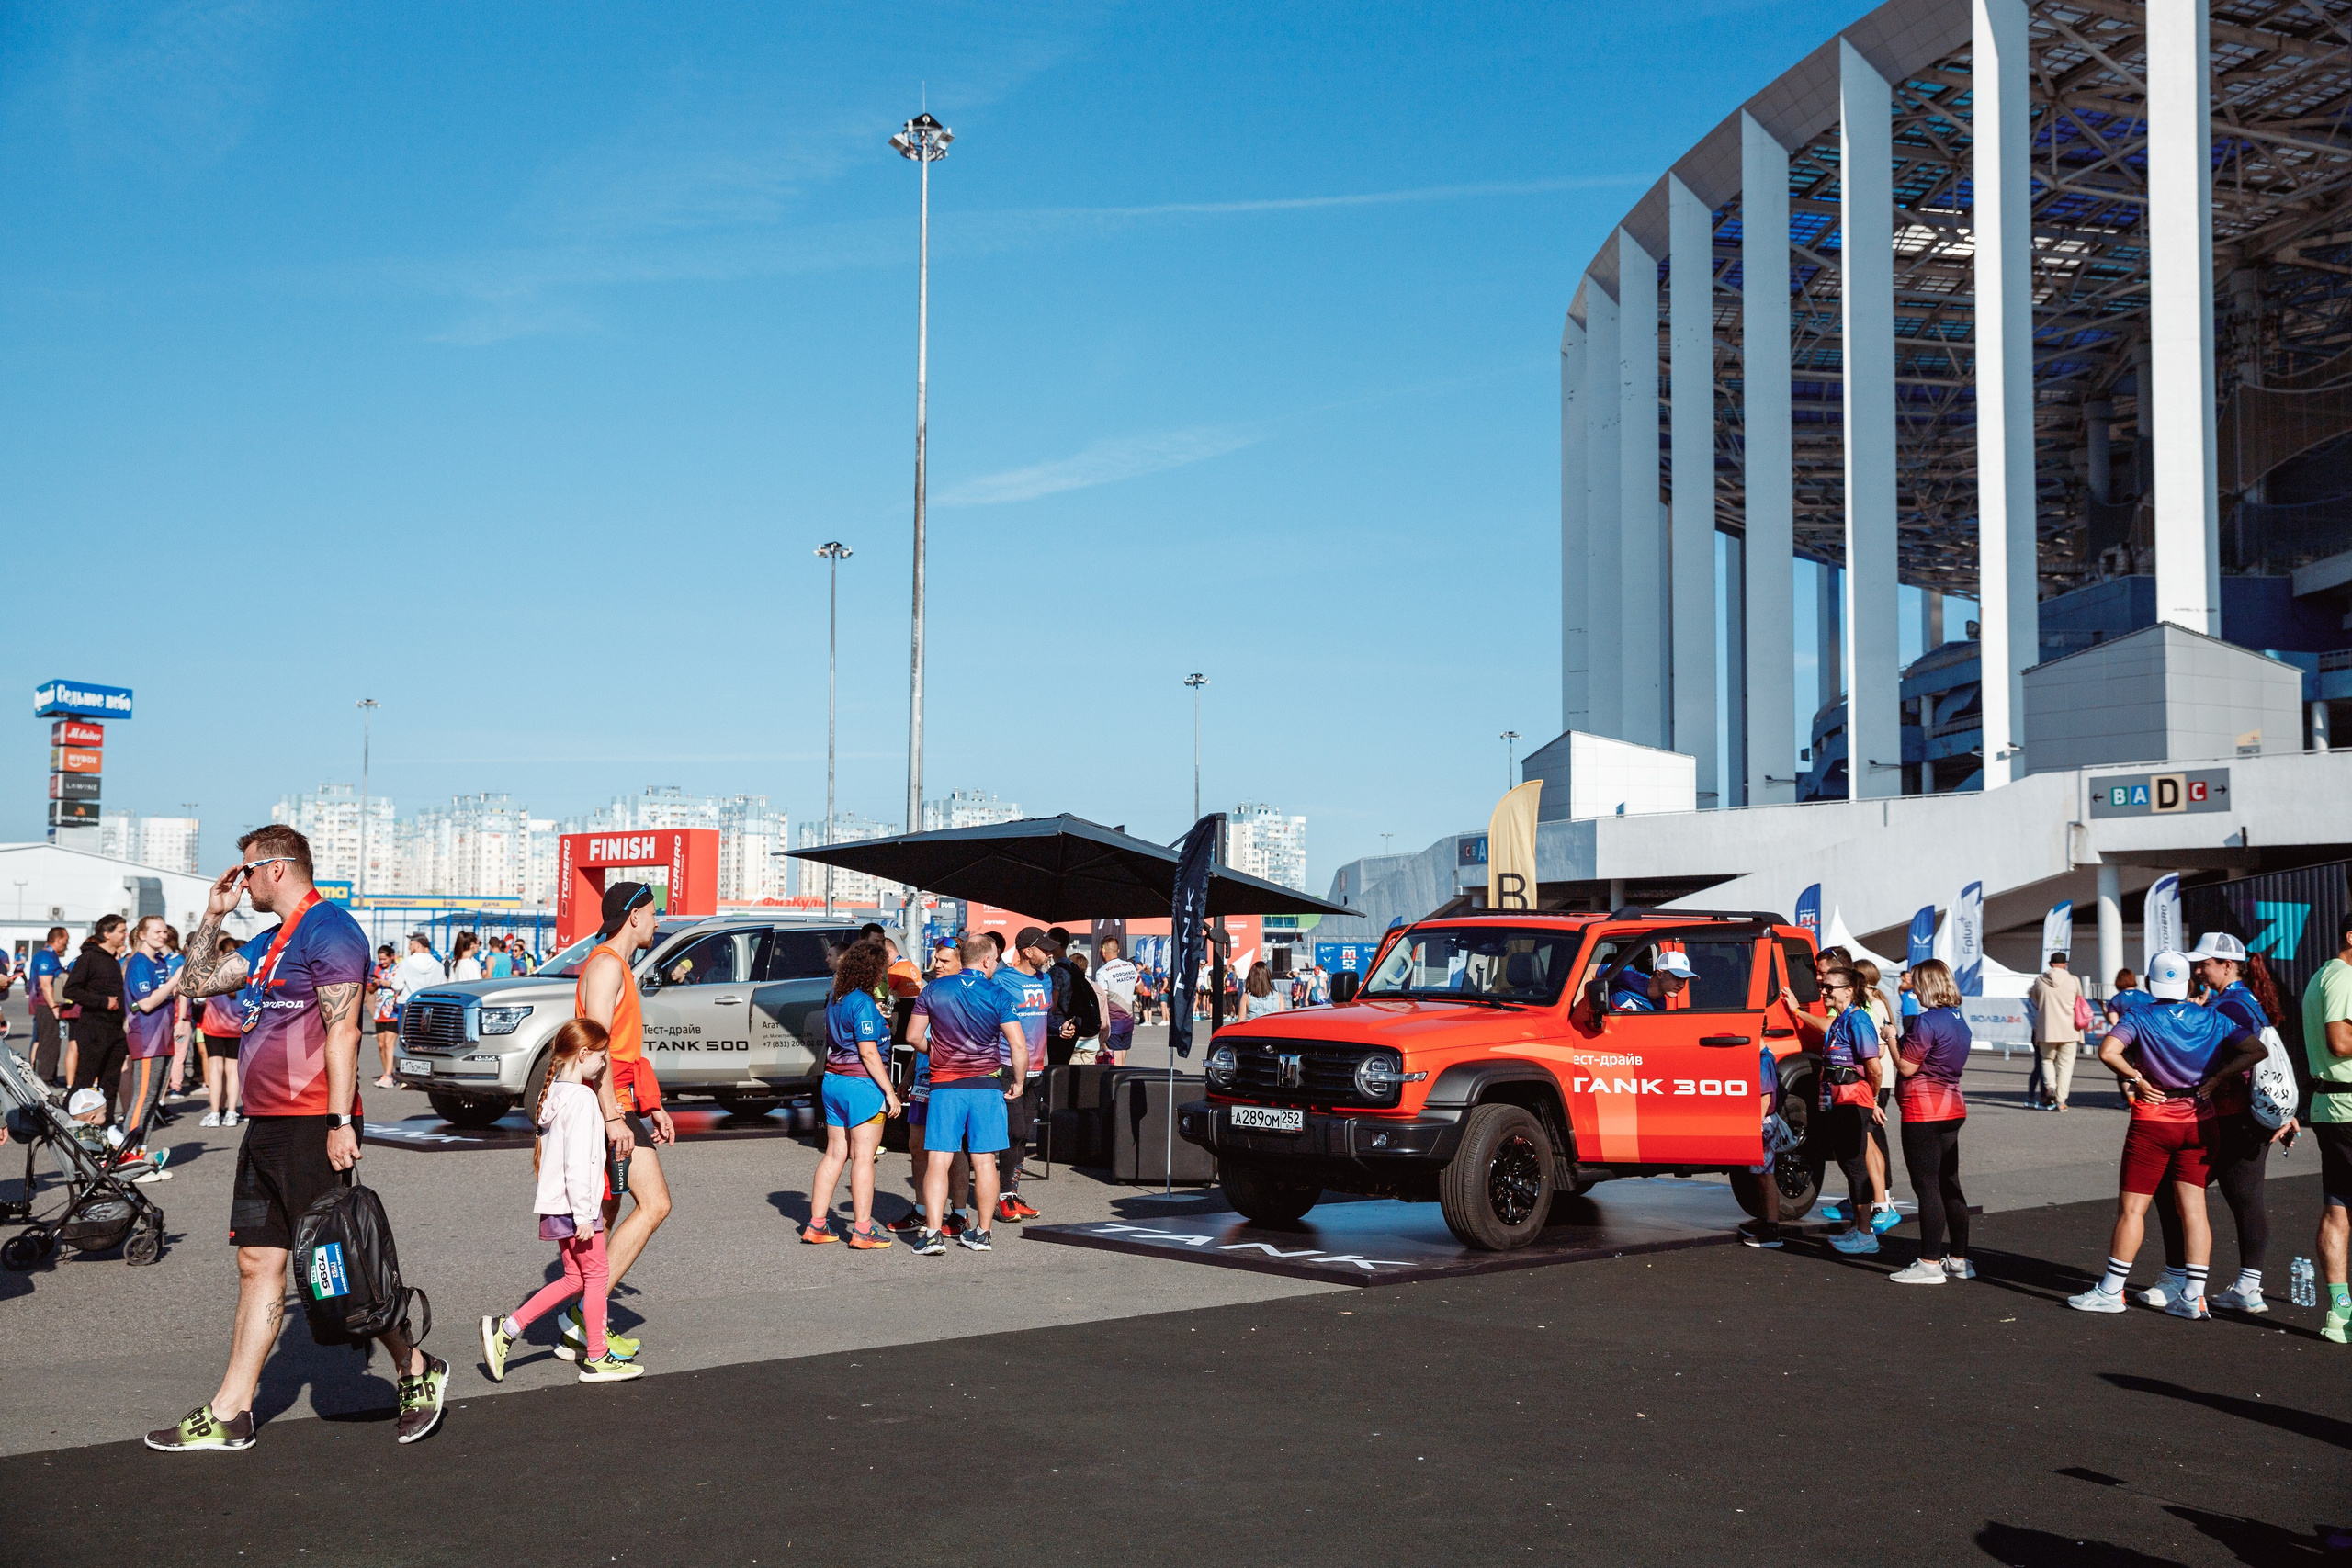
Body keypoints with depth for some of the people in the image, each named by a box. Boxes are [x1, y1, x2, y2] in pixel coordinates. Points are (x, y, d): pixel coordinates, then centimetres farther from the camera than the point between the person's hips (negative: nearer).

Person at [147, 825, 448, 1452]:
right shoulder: (271, 941, 19)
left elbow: (343, 1030, -18)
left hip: (312, 1128, -9)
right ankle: (228, 1414, 11)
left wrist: (340, 1123, -23)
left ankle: (417, 1371, 13)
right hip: (266, 1127, 9)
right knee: (257, 1262, 9)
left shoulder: (327, 928, -11)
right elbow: (196, 982, 25)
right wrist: (214, 913, 17)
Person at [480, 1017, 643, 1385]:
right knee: (596, 1276, 2)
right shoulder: (581, 1099, -18)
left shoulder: (553, 1093, 11)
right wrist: (583, 1215, -20)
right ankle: (597, 1359, 9)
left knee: (574, 1278, 15)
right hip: (575, 1205, -9)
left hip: (556, 1206, 9)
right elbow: (577, 1162, -23)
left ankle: (506, 1329, 12)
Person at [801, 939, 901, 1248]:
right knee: (863, 1157, -3)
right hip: (862, 1083, -8)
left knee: (835, 1154, 13)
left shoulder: (836, 999, 10)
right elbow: (868, 1052, -18)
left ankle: (816, 1223, 15)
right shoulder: (863, 1002, -15)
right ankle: (862, 1230, -1)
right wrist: (889, 1092, -14)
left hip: (833, 1081, 8)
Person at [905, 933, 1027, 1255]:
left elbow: (913, 1036, 4)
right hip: (986, 1084, 0)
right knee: (984, 1161, 7)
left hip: (944, 1086, 1)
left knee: (938, 1161, 0)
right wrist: (1018, 1083, 4)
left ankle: (933, 1232, -9)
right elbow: (1019, 1046, -9)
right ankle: (982, 1232, 13)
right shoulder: (998, 995, -5)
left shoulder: (934, 989, 1)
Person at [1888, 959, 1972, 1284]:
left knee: (1927, 1186, -6)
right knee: (1949, 1186, 13)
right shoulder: (1958, 1020, 12)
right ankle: (1958, 1260, 18)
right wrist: (1903, 1036, 18)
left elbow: (1906, 1066, -15)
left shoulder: (1927, 1021, -17)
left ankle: (1930, 1263, -5)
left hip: (1923, 1111, -9)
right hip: (1952, 1107, 9)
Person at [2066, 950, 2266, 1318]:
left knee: (2132, 1207, 2)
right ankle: (2193, 1296, 4)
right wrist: (2213, 1079, -2)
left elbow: (2108, 1051, -24)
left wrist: (2136, 1078, -10)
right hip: (2198, 1122, 4)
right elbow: (2256, 1050, -3)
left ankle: (2111, 1291, 6)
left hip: (2153, 1121, -3)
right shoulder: (2212, 1019, 3)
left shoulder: (2140, 1018, -7)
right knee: (2193, 1207, 6)